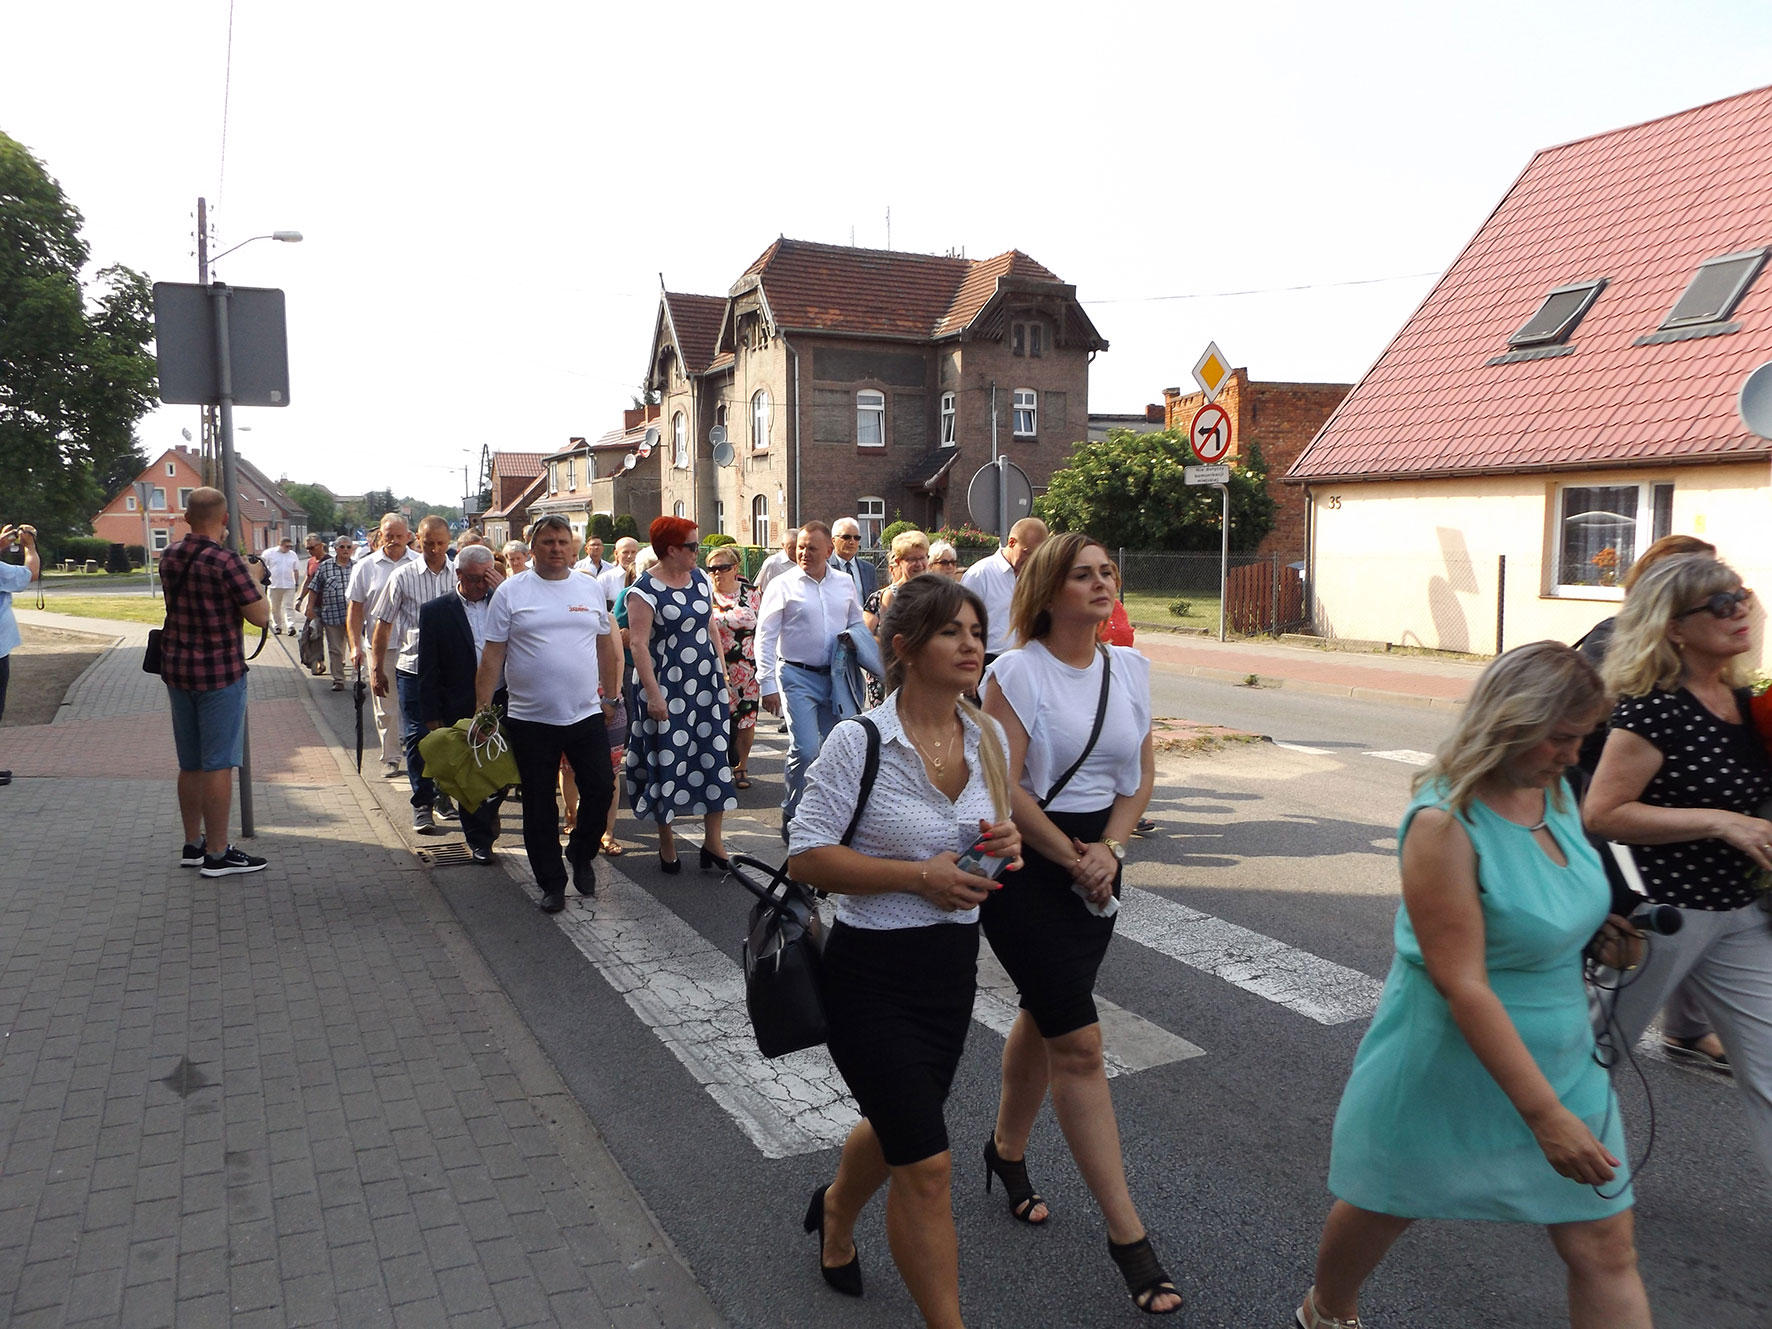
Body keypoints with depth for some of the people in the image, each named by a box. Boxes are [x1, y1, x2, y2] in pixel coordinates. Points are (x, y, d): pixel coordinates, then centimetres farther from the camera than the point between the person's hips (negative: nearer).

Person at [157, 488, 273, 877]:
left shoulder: (170, 558, 6)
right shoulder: (225, 561, -17)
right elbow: (260, 616, -16)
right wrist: (253, 580, 0)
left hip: (177, 669, 7)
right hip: (219, 672, -7)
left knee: (190, 764, 16)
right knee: (218, 764, -1)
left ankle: (193, 844, 25)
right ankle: (217, 854, 4)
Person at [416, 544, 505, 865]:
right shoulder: (435, 611, 1)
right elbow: (428, 668, 0)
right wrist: (432, 714, -4)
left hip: (503, 703, 2)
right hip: (463, 708, -2)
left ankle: (489, 807, 35)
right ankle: (479, 839, 23)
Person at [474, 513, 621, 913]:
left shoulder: (591, 589, 7)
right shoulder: (511, 592, -2)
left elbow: (605, 645, 14)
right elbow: (492, 655, -2)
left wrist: (610, 696, 13)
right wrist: (482, 708, -5)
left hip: (586, 715, 2)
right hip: (530, 719, -2)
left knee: (600, 789, 3)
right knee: (539, 806, 7)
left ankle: (580, 853, 31)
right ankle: (552, 883, 21)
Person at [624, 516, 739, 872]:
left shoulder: (700, 579, 9)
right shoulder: (645, 590, -11)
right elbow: (639, 644, -15)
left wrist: (723, 679, 13)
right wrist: (653, 695, -19)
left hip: (707, 683, 6)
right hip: (667, 687, -6)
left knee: (715, 757, 4)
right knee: (667, 761, 3)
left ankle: (713, 841, 13)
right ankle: (666, 841, 19)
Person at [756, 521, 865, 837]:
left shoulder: (845, 584, 9)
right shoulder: (783, 585, -4)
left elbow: (858, 624, 23)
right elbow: (765, 637, -5)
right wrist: (767, 684, -10)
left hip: (835, 676, 4)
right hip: (797, 675, -4)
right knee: (805, 749, -13)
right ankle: (792, 816, 5)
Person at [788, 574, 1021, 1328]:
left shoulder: (988, 739, -1)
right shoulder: (859, 742, -19)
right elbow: (805, 856, -17)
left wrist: (1003, 846, -10)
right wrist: (920, 876, -24)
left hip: (954, 962, 7)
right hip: (872, 973, -6)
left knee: (897, 1124, 25)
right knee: (927, 1164, -4)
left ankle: (835, 1212, 57)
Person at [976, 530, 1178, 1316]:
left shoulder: (1130, 668, 5)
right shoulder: (1018, 672, -13)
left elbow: (1142, 774, 7)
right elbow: (1005, 788, -16)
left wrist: (1108, 849, -8)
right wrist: (1071, 857, -10)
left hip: (1097, 863, 6)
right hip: (1027, 865, -6)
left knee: (1045, 1018, 20)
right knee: (1079, 1045, -4)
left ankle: (1006, 1149, 44)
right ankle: (1126, 1236, 5)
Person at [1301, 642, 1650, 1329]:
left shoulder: (1555, 791, -2)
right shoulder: (1445, 822, -26)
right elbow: (1462, 984, -27)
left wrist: (1598, 924, -2)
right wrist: (1545, 1116, -26)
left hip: (1559, 1058, 7)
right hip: (1450, 1061, -6)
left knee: (1607, 1248, 6)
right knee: (1380, 1210, 18)